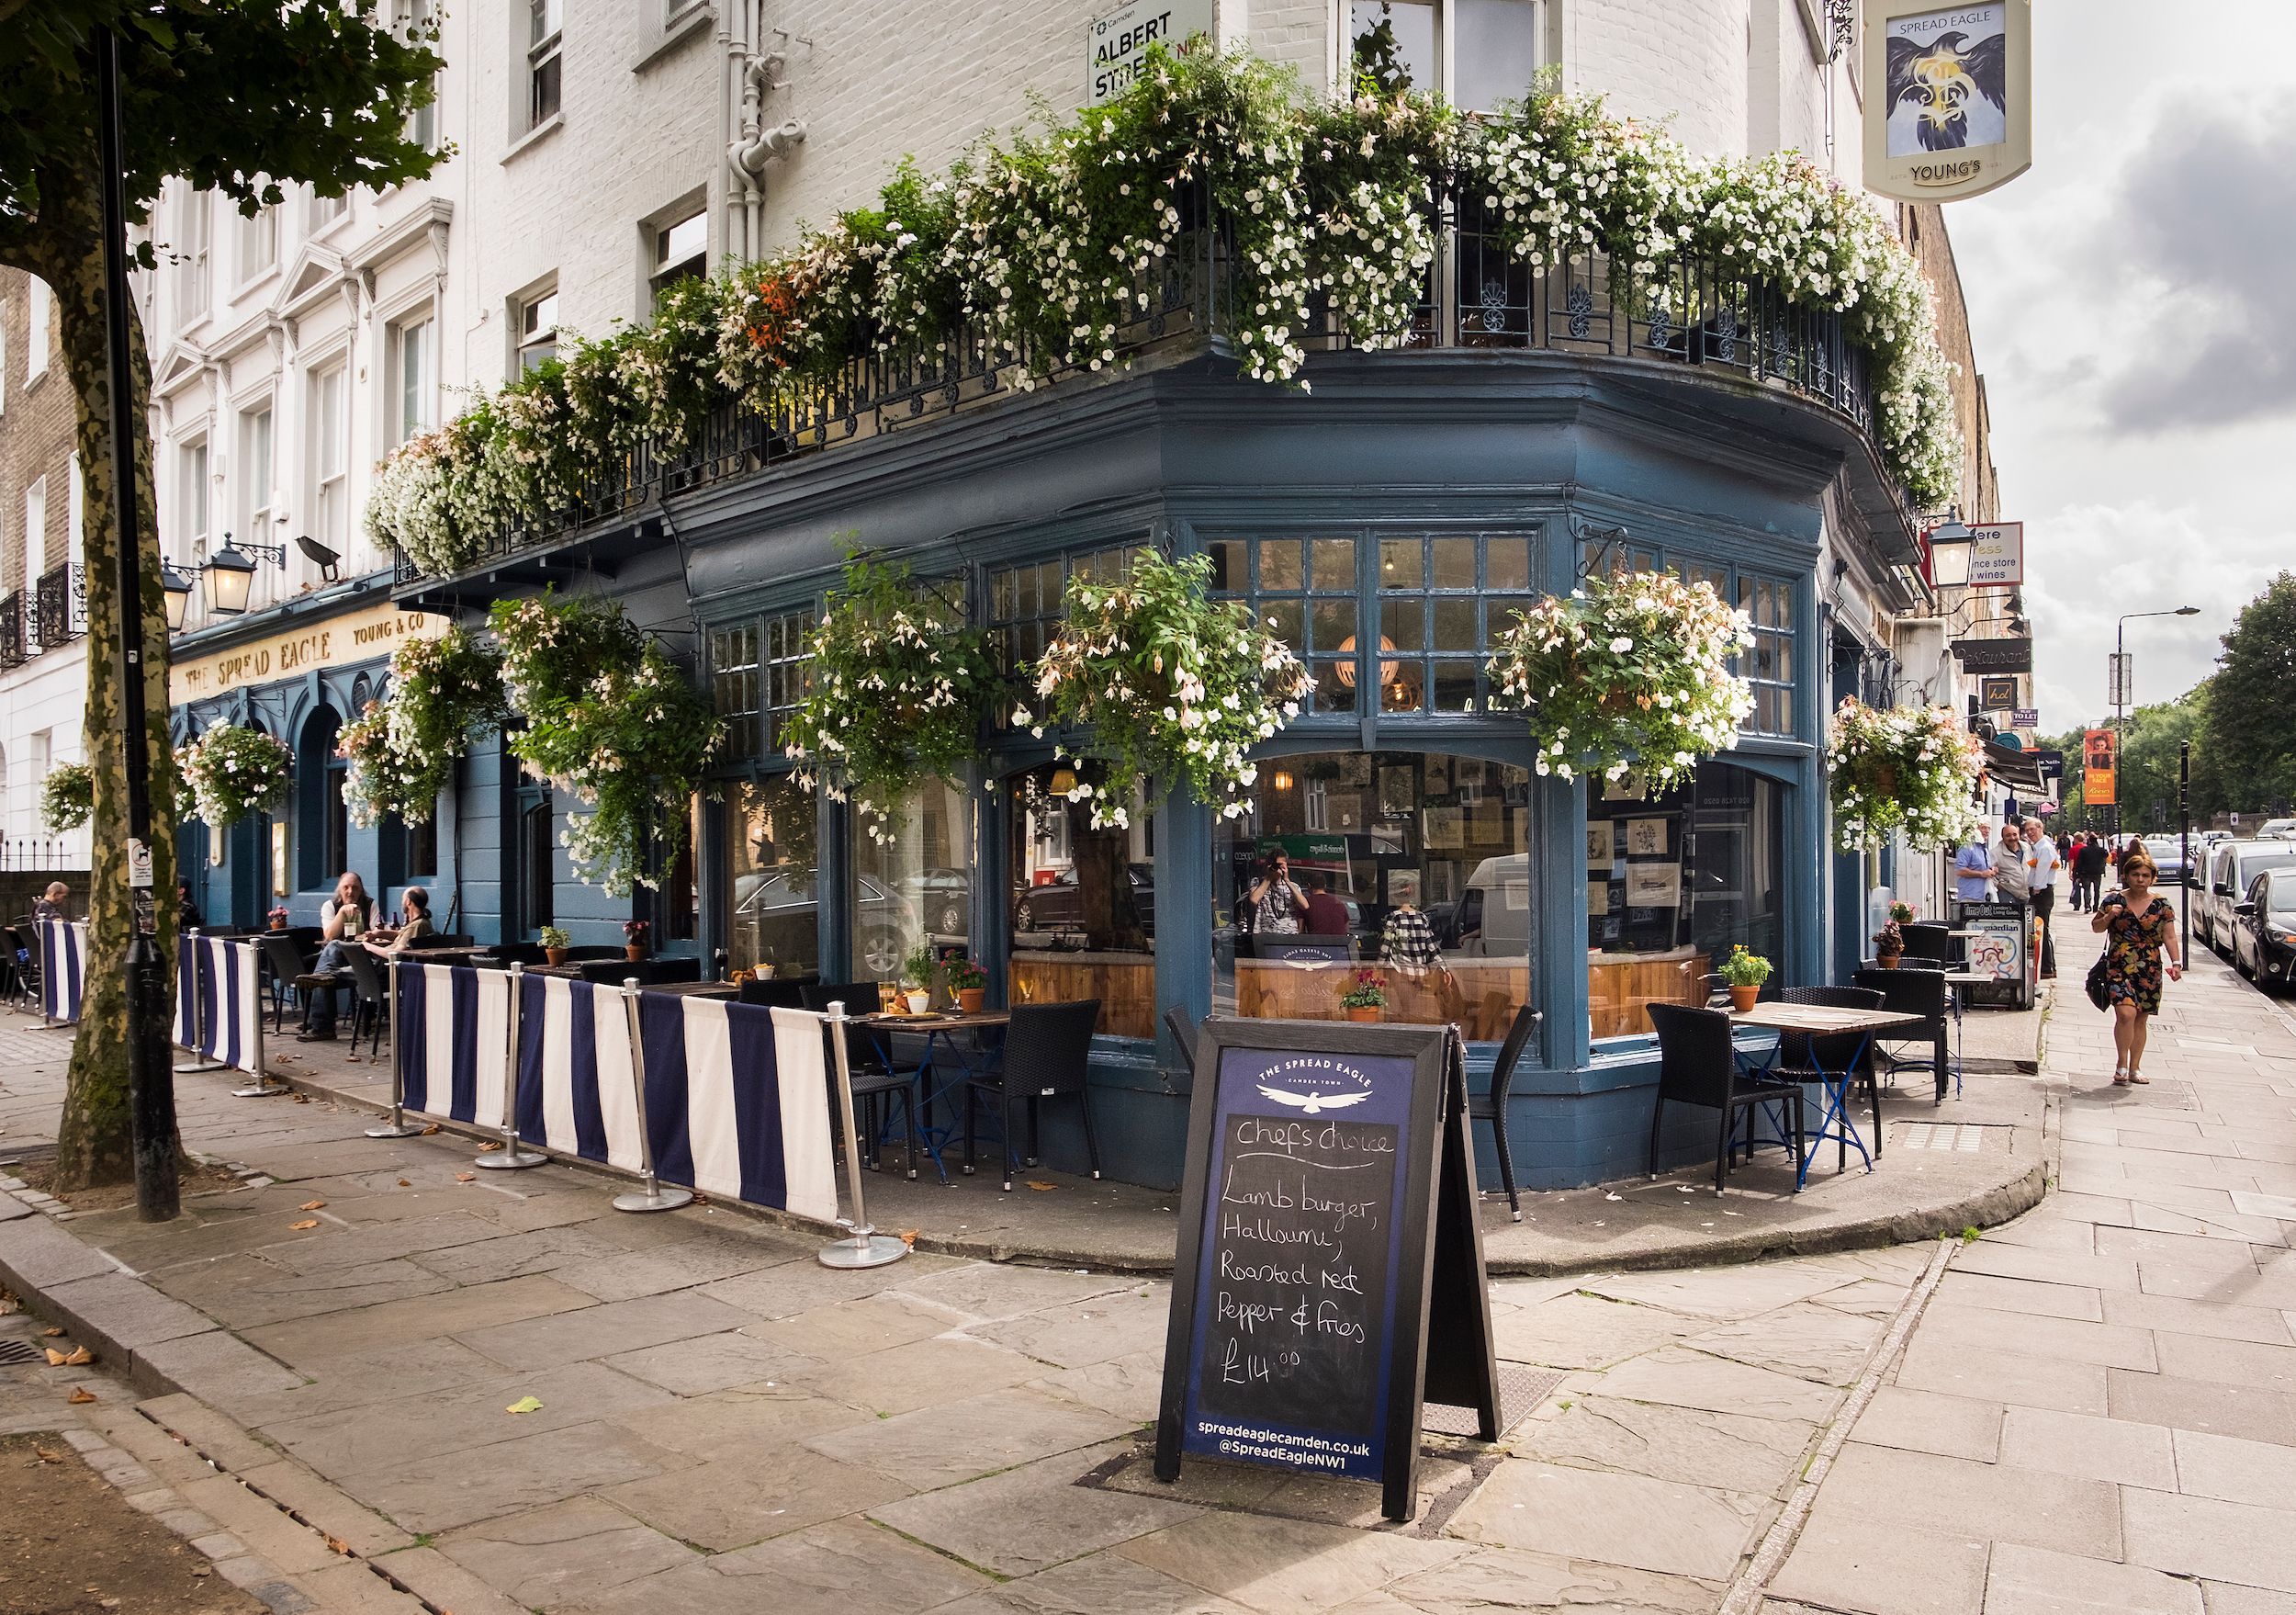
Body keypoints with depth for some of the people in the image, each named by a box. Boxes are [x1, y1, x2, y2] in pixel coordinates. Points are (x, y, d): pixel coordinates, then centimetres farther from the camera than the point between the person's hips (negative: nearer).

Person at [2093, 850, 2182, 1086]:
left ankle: (2134, 1068, 20)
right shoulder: (2114, 901, 1)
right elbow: (2096, 927, 8)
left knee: (2140, 1019, 9)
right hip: (2118, 967, -2)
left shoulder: (2161, 905, 4)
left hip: (2149, 971, 2)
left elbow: (2169, 937, 5)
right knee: (2126, 1013, -18)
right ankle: (2121, 1064, -5)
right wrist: (2108, 916, -12)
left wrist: (2176, 963, -7)